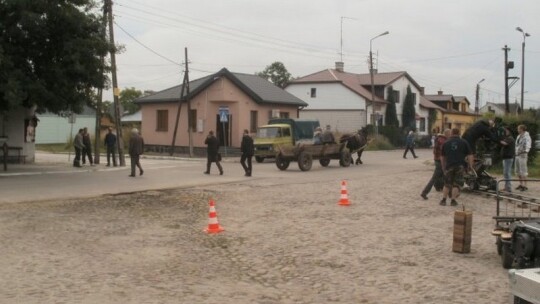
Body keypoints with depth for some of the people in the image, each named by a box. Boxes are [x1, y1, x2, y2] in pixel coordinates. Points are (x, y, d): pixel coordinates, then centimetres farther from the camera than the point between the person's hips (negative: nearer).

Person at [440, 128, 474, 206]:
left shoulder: (446, 143, 11)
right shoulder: (464, 142, 5)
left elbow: (442, 157, 16)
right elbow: (470, 155, 1)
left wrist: (443, 167, 25)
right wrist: (470, 165, 5)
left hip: (449, 165, 2)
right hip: (460, 166, -2)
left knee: (447, 184, 11)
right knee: (457, 184, 5)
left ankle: (443, 200, 7)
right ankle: (453, 200, 1)